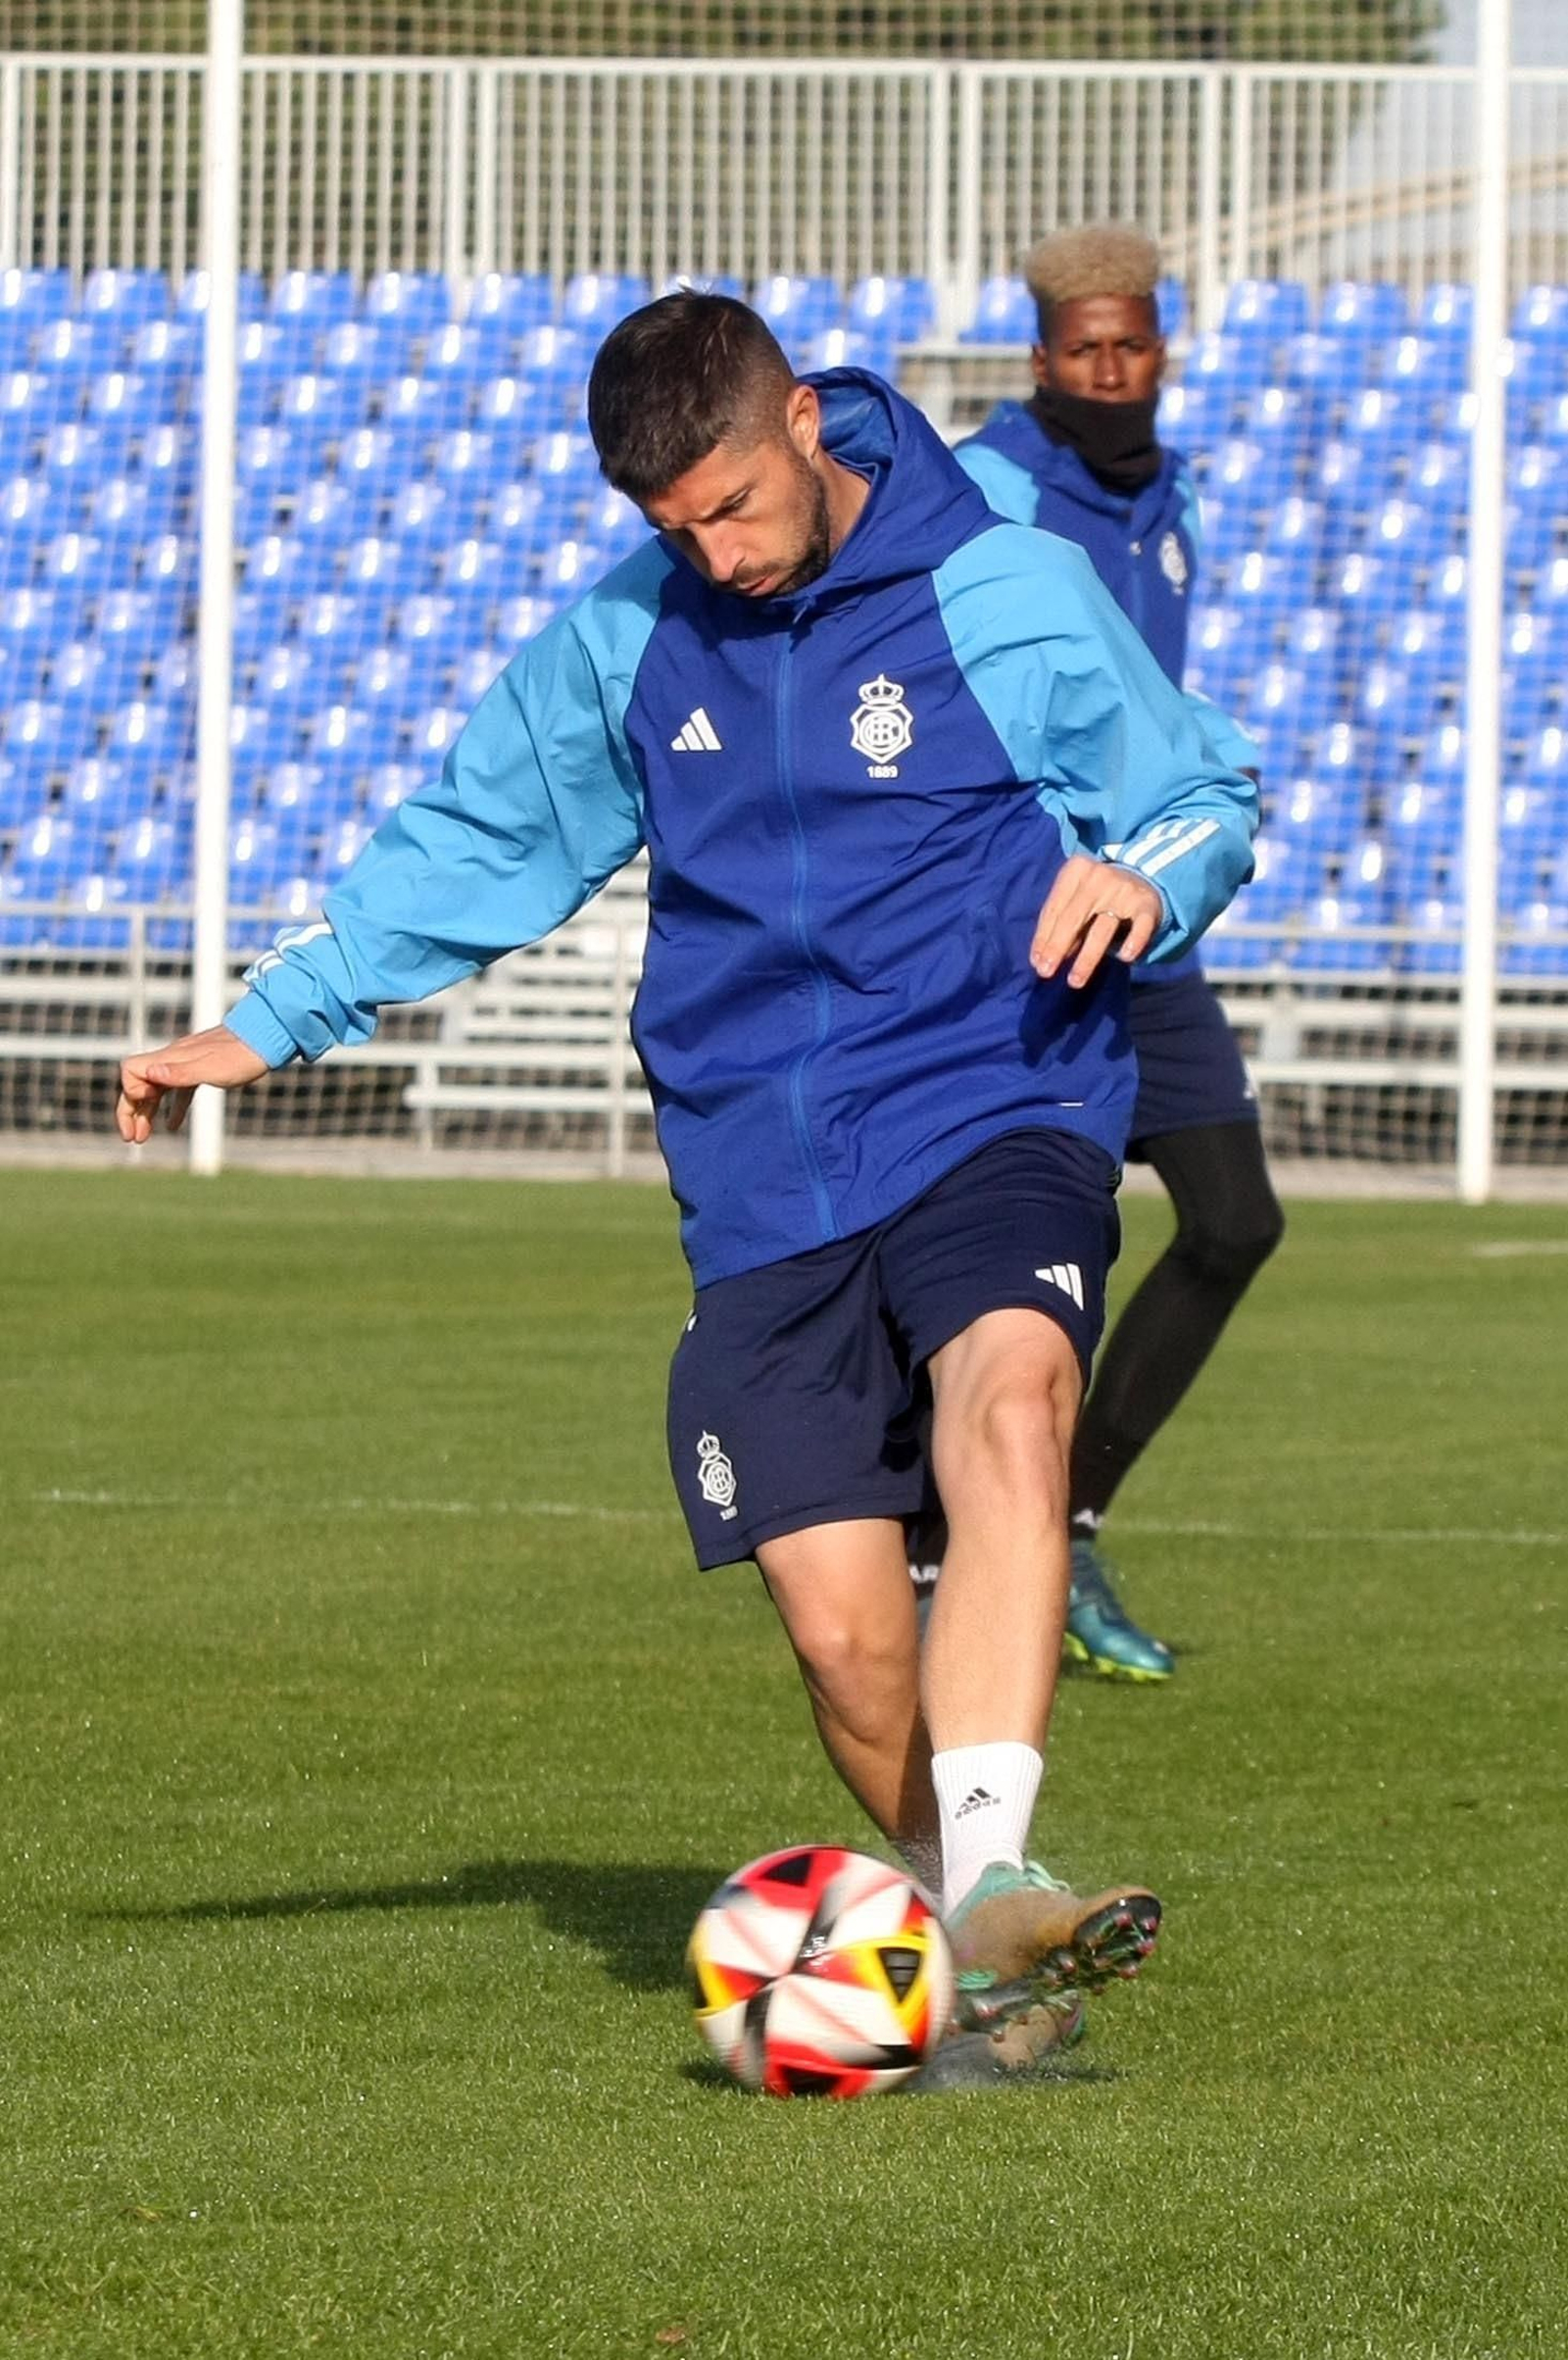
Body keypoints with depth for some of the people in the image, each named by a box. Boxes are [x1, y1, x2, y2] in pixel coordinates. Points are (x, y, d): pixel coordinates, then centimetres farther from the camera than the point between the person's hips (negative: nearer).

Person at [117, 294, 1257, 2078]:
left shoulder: (1011, 596, -2)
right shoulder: (624, 640, 10)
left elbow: (1202, 798, 5)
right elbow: (467, 842, 21)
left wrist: (1143, 875, -19)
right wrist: (265, 1023, 19)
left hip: (993, 1113, -4)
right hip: (763, 1182, 4)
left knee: (1009, 1393, -35)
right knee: (842, 1628, -8)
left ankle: (985, 1883, -46)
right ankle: (980, 1965, 11)